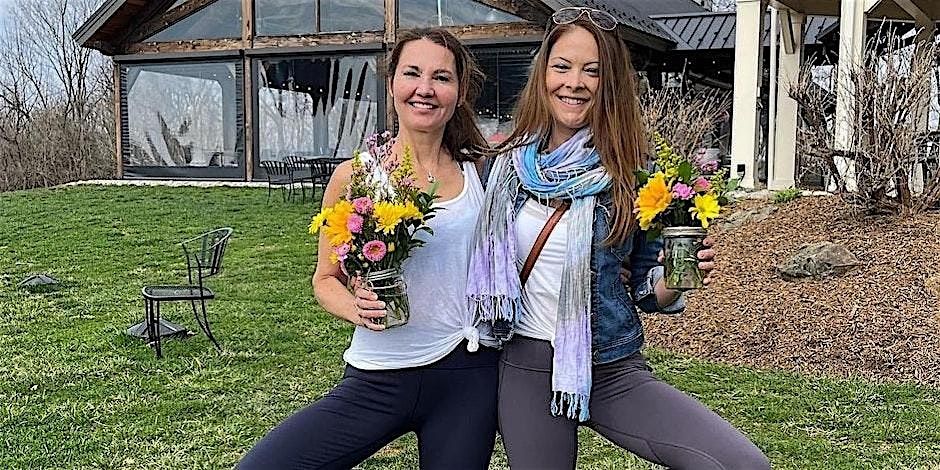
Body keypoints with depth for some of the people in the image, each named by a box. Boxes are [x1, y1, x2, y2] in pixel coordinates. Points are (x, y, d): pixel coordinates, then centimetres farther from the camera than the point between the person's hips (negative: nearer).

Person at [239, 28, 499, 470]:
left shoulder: (480, 175, 3)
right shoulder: (354, 177, -1)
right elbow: (326, 279, 7)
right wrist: (356, 309, -12)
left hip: (467, 377, 1)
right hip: (377, 380, -1)